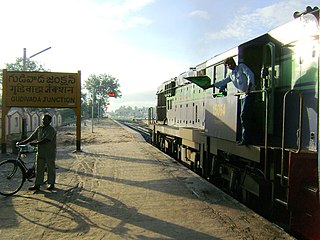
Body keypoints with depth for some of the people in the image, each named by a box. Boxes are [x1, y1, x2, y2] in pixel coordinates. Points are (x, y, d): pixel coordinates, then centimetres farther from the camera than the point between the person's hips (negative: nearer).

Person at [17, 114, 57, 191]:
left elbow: (46, 140, -24)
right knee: (39, 169, 7)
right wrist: (22, 142, -2)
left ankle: (51, 184, 16)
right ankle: (37, 185, 14)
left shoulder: (52, 130, -11)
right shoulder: (39, 128, 9)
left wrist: (35, 143, -31)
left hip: (50, 153, -6)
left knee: (51, 169, 4)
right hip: (40, 152, 6)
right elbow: (31, 138, 9)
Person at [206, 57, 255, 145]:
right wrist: (210, 86, 15)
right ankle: (247, 138, 8)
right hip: (242, 95, 8)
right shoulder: (231, 75, 19)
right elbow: (223, 82, 22)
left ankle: (245, 139, -15)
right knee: (246, 116, 5)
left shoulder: (241, 66, 0)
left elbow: (250, 75, -11)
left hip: (250, 93, -8)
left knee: (244, 115, -15)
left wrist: (248, 89, -22)